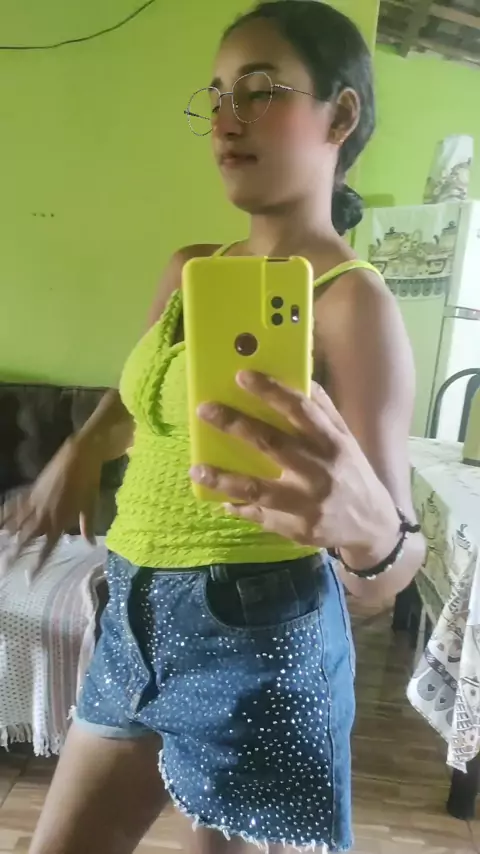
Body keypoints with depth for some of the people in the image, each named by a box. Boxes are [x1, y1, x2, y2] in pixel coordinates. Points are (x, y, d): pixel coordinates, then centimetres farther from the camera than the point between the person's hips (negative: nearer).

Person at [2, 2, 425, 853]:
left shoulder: (353, 299, -15)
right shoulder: (186, 271, 6)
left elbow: (389, 574, -20)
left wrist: (366, 523, -41)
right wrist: (78, 452, 9)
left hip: (257, 640, -7)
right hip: (138, 619, 7)